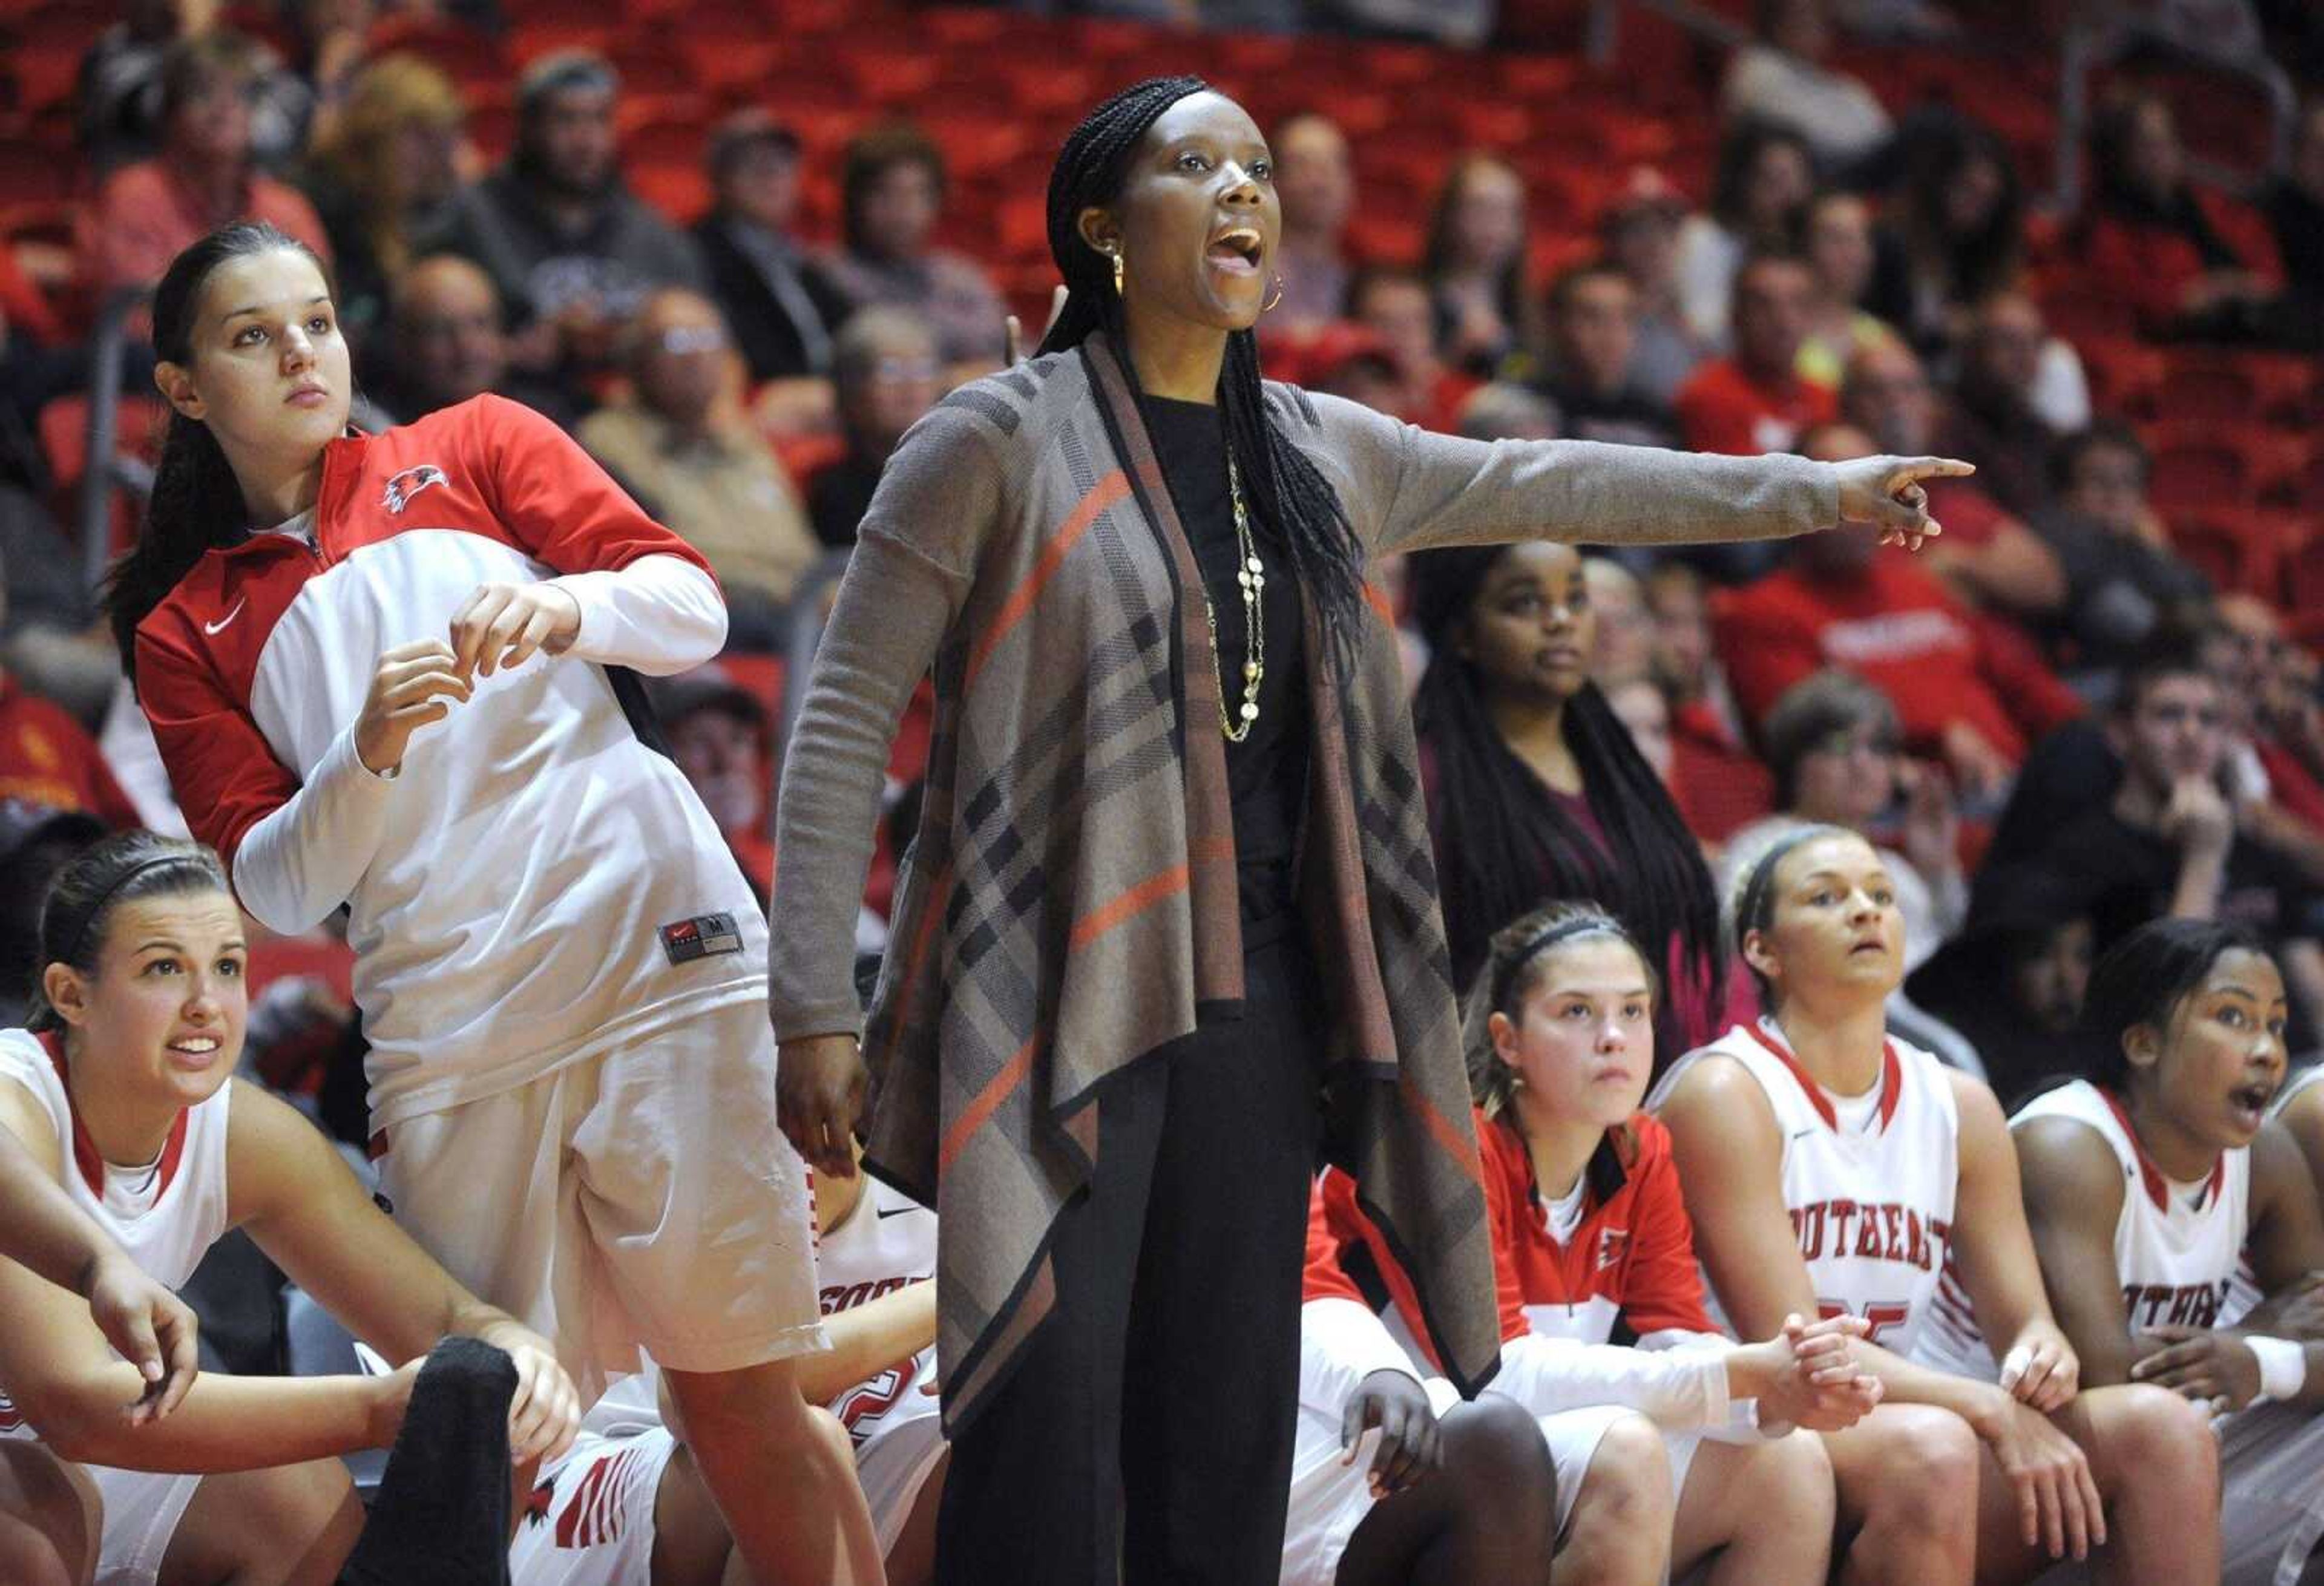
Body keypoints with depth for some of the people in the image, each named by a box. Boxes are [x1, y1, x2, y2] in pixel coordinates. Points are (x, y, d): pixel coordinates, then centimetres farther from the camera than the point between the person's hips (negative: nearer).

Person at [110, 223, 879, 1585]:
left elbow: (694, 606, 7)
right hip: (445, 1039, 2)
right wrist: (370, 750, -11)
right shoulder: (184, 633, 16)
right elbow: (278, 890, 7)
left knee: (736, 1394, -4)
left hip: (653, 951, -1)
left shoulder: (475, 449, 16)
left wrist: (571, 607, -14)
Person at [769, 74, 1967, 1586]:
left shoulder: (1318, 453, 13)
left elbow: (1544, 483, 26)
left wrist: (1814, 490, 25)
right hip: (1052, 998, -6)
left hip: (1256, 1005, 6)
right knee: (1048, 1430, -14)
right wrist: (818, 1008, -12)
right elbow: (847, 717, -6)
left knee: (1230, 1441, 6)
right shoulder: (998, 440, -4)